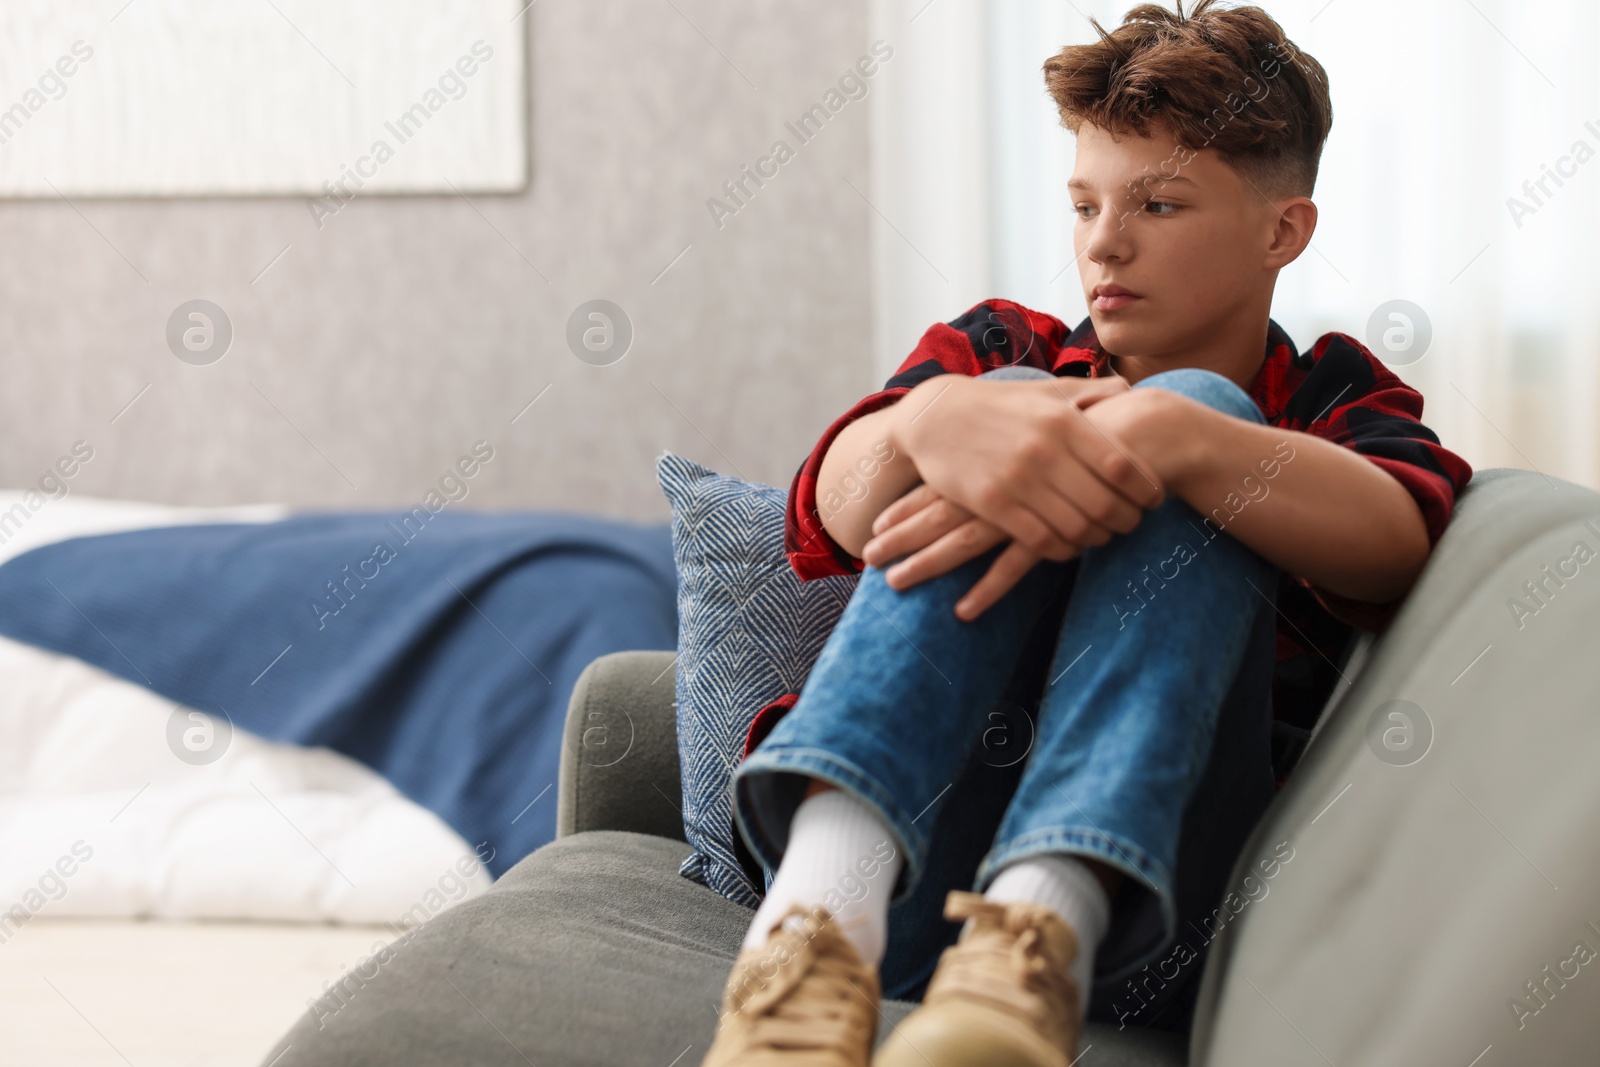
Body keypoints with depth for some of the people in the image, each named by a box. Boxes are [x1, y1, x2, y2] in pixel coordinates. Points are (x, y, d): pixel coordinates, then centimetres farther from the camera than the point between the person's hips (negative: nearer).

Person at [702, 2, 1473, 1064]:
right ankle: (822, 909, -40)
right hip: (897, 867, 2)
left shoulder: (1330, 398, 17)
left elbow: (1397, 538, -10)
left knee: (1196, 411, -15)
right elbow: (834, 515, -2)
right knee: (1006, 400, -14)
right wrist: (930, 420, -26)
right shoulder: (998, 353, 21)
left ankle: (1042, 920, -41)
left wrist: (1166, 439, -29)